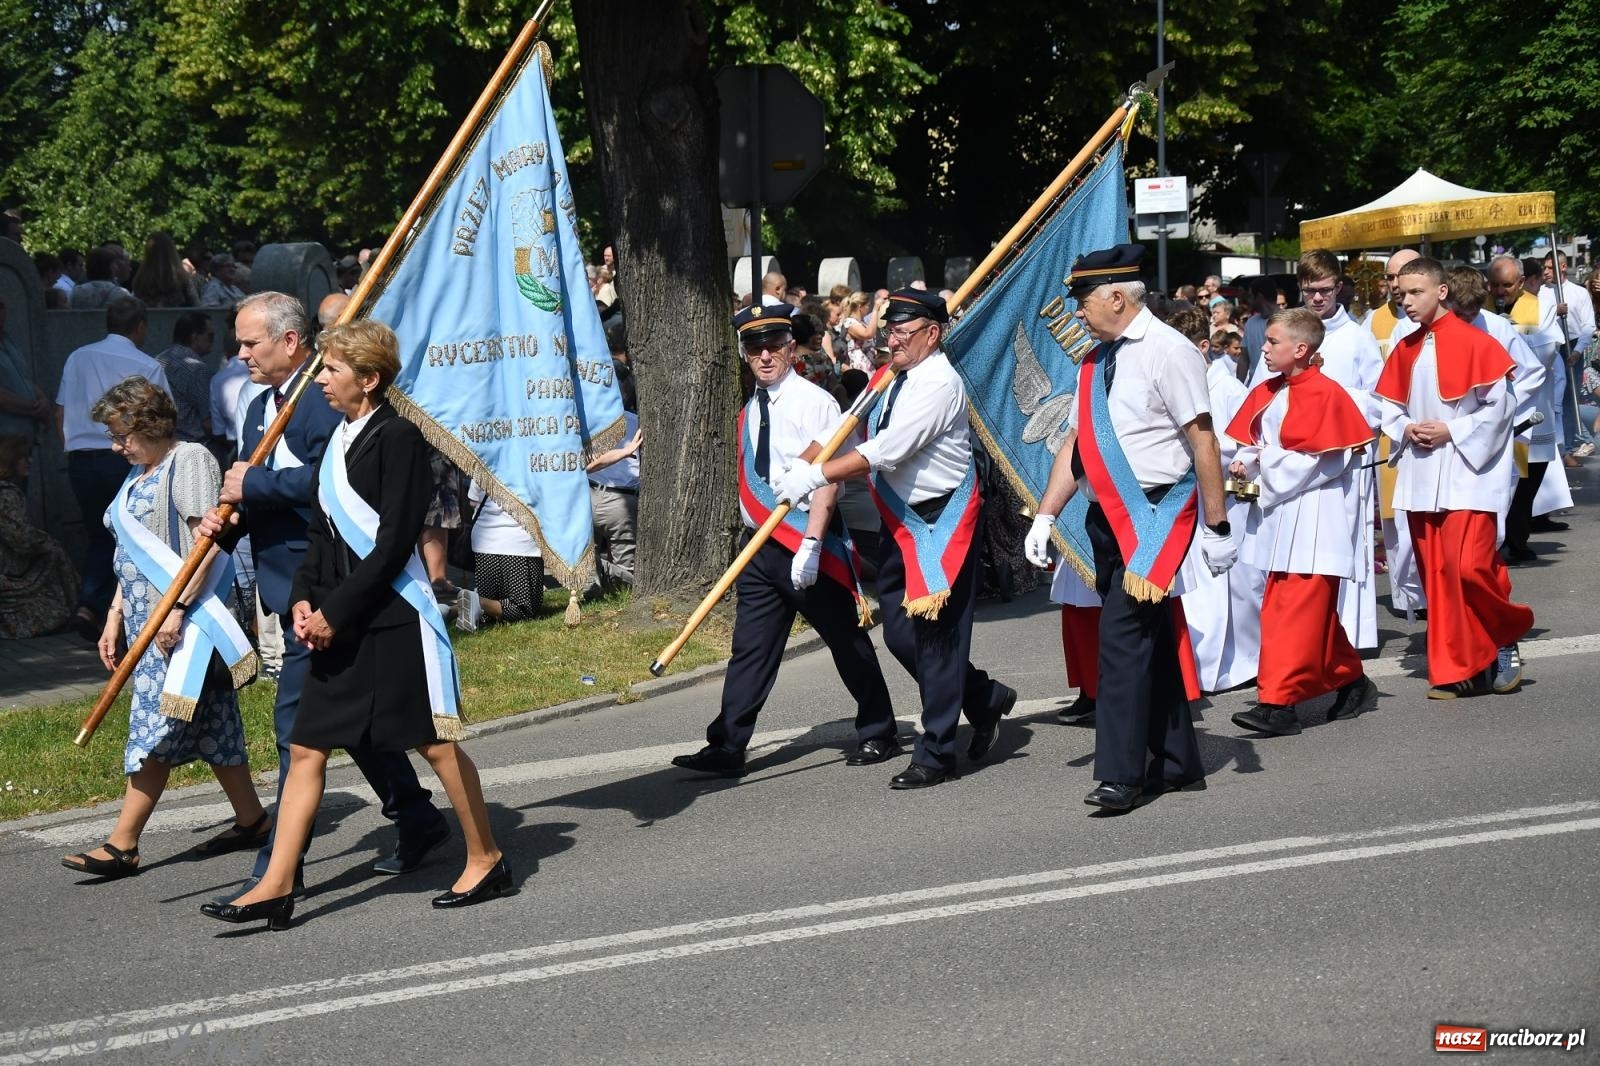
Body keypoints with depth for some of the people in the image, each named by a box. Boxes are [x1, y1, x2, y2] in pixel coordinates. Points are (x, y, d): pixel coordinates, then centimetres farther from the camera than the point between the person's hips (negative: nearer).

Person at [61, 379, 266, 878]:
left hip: (184, 617, -9)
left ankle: (122, 845, -9)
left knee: (157, 725, -9)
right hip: (146, 618, 9)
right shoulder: (140, 473, 19)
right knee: (211, 725, 11)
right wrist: (114, 618, 18)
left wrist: (177, 609, -22)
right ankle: (251, 820, 18)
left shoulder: (190, 459, -9)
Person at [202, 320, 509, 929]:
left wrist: (337, 611, -16)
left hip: (394, 619, -8)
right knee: (306, 748, 4)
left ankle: (486, 861, 19)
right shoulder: (338, 439, 14)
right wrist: (305, 599, 2)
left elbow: (394, 541, -17)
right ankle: (276, 886, 6)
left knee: (436, 744, 3)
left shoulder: (397, 437, -12)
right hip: (338, 625, 8)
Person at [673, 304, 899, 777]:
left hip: (809, 544, -7)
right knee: (750, 647, 3)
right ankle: (727, 747, 2)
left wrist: (810, 544, -25)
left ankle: (879, 734, 20)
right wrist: (754, 534, 16)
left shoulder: (814, 402, -11)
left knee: (846, 641, 6)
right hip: (760, 544, 7)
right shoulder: (750, 412, 12)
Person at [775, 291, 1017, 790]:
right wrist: (799, 465, -4)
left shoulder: (939, 384, -18)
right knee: (900, 633, 10)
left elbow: (887, 450, -26)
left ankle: (935, 756, 5)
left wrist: (813, 475, -27)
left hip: (941, 522, -9)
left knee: (934, 634, -3)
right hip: (899, 522, 9)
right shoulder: (893, 380, 11)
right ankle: (986, 698, 30)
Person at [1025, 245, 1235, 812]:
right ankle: (1178, 764, 24)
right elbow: (1075, 444, 15)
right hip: (1108, 516, 8)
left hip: (1156, 513, -8)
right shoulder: (1095, 361, 13)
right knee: (1149, 638, 14)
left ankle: (1121, 774, -11)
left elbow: (1203, 441, -13)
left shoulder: (1166, 351, -11)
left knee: (1124, 633, -15)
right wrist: (1045, 515, 7)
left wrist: (1217, 527, -14)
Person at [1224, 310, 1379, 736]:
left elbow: (1320, 460, -18)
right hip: (1281, 518, 9)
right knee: (1291, 607, 15)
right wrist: (1245, 464, -3)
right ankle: (1351, 680, 29)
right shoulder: (1267, 393, 10)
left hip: (1314, 517, -9)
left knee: (1296, 609, -11)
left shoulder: (1324, 394, -14)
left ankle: (1279, 703, -13)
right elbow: (1253, 442, 18)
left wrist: (1268, 462, -11)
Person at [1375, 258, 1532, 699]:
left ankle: (1505, 639, 10)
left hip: (1467, 473, -6)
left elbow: (1498, 407, -10)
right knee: (1436, 574, 5)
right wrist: (1406, 430, -4)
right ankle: (1455, 669, 11)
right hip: (1420, 476, 6)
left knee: (1469, 567, -15)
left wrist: (1451, 431, -16)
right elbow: (1390, 407, 16)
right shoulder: (1405, 351, 10)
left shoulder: (1475, 344, -8)